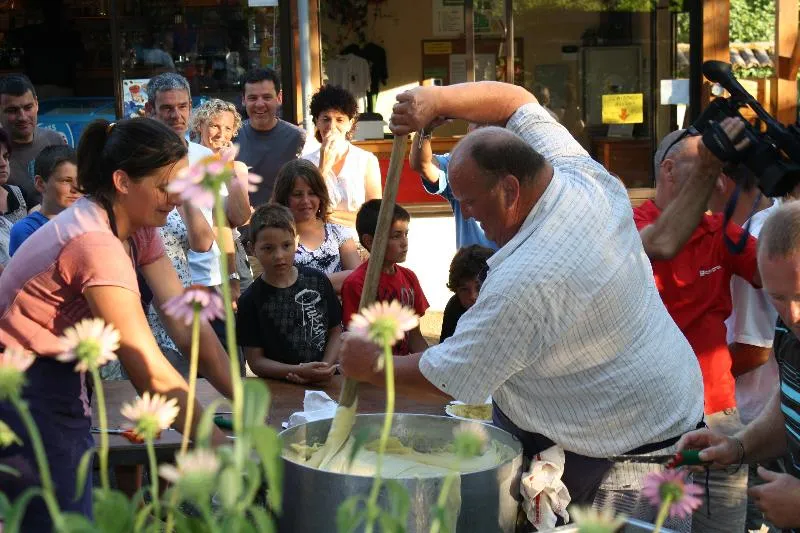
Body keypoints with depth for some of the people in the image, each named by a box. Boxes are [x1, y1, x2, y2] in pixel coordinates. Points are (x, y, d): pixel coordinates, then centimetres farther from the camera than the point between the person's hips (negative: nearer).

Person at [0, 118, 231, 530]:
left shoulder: (137, 231, 2)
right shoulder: (95, 241, -26)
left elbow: (188, 325, -2)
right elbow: (150, 372, -27)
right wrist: (225, 447, -22)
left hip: (63, 389, 9)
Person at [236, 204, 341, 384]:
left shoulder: (317, 280, 6)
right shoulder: (251, 300, -1)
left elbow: (336, 330, 12)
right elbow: (255, 360, -1)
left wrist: (326, 367, -6)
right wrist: (300, 371, -14)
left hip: (324, 382, 2)